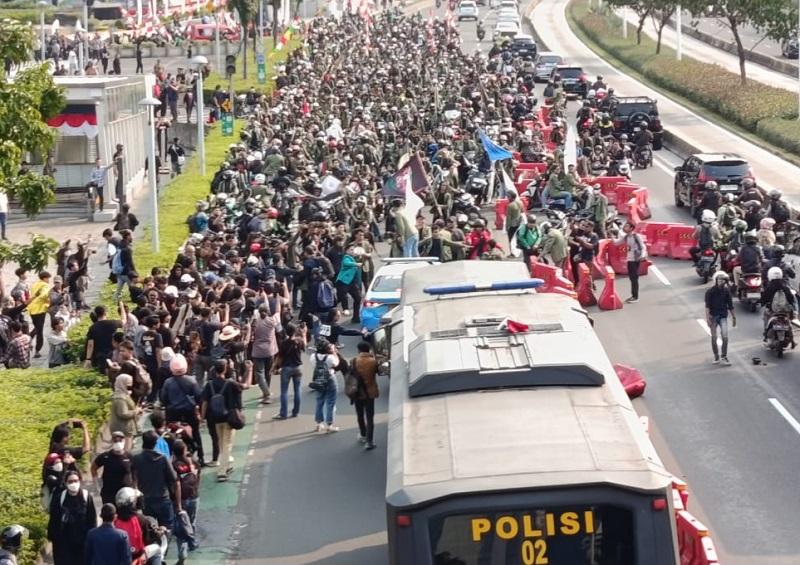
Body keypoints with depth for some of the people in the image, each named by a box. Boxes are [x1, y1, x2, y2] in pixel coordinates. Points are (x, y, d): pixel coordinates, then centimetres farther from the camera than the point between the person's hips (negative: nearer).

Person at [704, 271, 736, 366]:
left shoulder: (726, 291, 4)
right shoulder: (710, 292, -5)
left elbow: (730, 305, 12)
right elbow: (707, 306, -10)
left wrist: (734, 317, 14)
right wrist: (708, 318, -19)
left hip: (723, 316, 1)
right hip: (713, 316, -1)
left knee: (725, 337, -12)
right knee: (714, 338, 5)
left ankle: (724, 357, -3)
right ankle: (716, 357, 19)